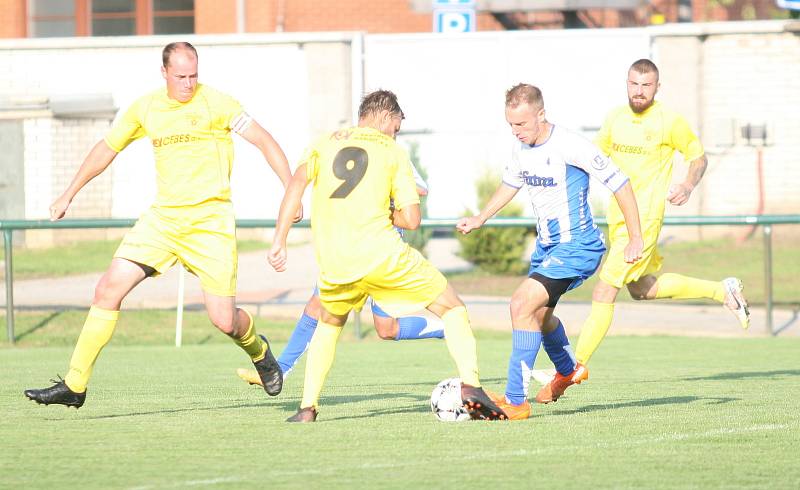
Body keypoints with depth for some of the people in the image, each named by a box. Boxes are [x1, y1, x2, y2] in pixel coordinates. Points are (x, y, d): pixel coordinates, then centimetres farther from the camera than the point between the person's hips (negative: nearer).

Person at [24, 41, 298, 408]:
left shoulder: (215, 103, -6)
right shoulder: (145, 108, 8)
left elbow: (266, 143, -5)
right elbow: (107, 148, 22)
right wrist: (68, 195, 26)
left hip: (210, 220, -4)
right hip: (162, 218, 4)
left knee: (225, 322, -8)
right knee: (108, 289, -9)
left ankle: (258, 350, 29)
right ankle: (75, 385, -3)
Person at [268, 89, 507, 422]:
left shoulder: (326, 143, 15)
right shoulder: (393, 152, 9)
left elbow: (296, 183, -2)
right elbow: (411, 219, 2)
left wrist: (279, 242, -4)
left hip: (332, 264, 3)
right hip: (380, 254, -3)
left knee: (329, 324, 31)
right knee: (452, 309, 10)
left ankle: (307, 407, 19)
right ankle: (470, 385, -9)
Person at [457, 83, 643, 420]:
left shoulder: (570, 146, -24)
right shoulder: (521, 147, -1)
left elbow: (619, 183, -17)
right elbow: (511, 183, 21)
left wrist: (636, 238, -15)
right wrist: (479, 219, 12)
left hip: (576, 247, -9)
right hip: (546, 246, 9)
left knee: (522, 304, -23)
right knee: (538, 314, 25)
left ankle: (516, 401, -20)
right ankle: (568, 371, 56)